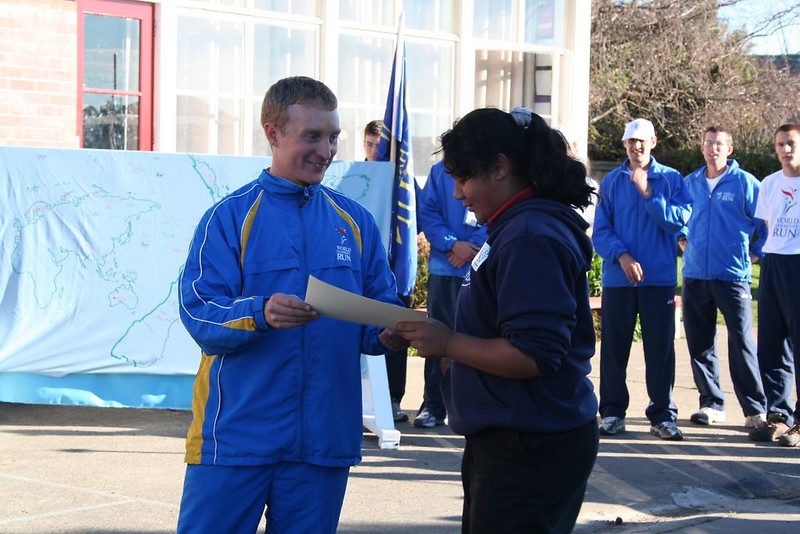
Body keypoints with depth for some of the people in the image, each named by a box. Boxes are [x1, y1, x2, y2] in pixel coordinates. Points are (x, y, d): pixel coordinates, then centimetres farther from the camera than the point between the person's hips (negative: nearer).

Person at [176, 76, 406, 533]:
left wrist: (389, 333, -12)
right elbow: (198, 313, -10)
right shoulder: (230, 216, -1)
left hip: (323, 438, 4)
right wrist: (260, 314, -28)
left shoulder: (356, 221, 10)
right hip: (236, 433, -3)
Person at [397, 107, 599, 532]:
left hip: (529, 449, -10)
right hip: (509, 438, 10)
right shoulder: (517, 227, 13)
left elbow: (533, 356, -25)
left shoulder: (531, 238, -19)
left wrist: (448, 343, -17)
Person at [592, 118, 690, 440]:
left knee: (660, 348, 0)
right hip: (618, 277, 1)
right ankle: (613, 412, 13)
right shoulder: (611, 181, 8)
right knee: (614, 347, 4)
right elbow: (601, 231, 2)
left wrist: (648, 194, -14)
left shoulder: (671, 179, 5)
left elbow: (679, 220, -7)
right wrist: (622, 256, -14)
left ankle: (663, 415, 7)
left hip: (660, 277, -1)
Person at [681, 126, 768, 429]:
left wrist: (755, 253, -1)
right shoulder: (689, 183, 11)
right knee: (700, 344, 7)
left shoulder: (745, 182, -2)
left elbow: (767, 222, 2)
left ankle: (756, 409, -2)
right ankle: (711, 404, 18)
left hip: (732, 275, -5)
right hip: (695, 275, 5)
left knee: (741, 343, -7)